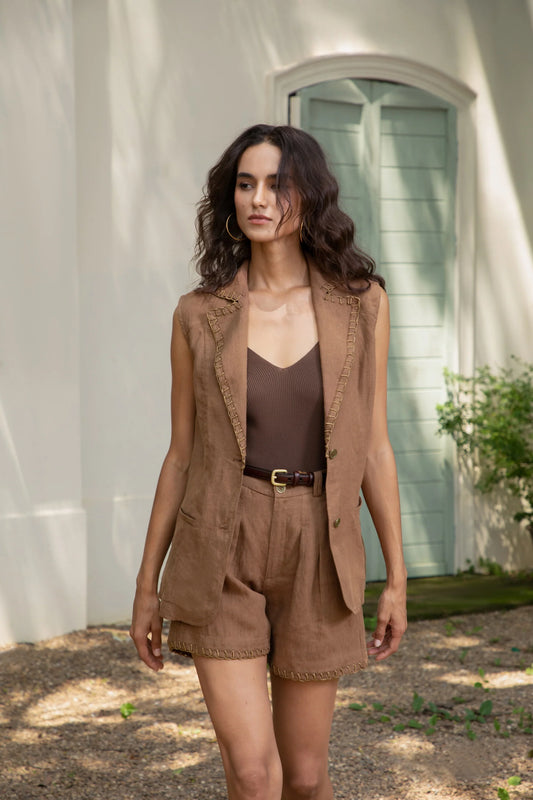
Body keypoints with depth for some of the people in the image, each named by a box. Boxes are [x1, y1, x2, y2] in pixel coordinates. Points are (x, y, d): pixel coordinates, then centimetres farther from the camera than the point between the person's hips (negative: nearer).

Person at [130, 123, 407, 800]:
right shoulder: (200, 315, 0)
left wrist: (396, 578, 5)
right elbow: (182, 454, 5)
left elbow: (374, 445, 4)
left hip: (316, 557, 1)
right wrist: (147, 585, 7)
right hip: (220, 555, -1)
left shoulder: (361, 303, 0)